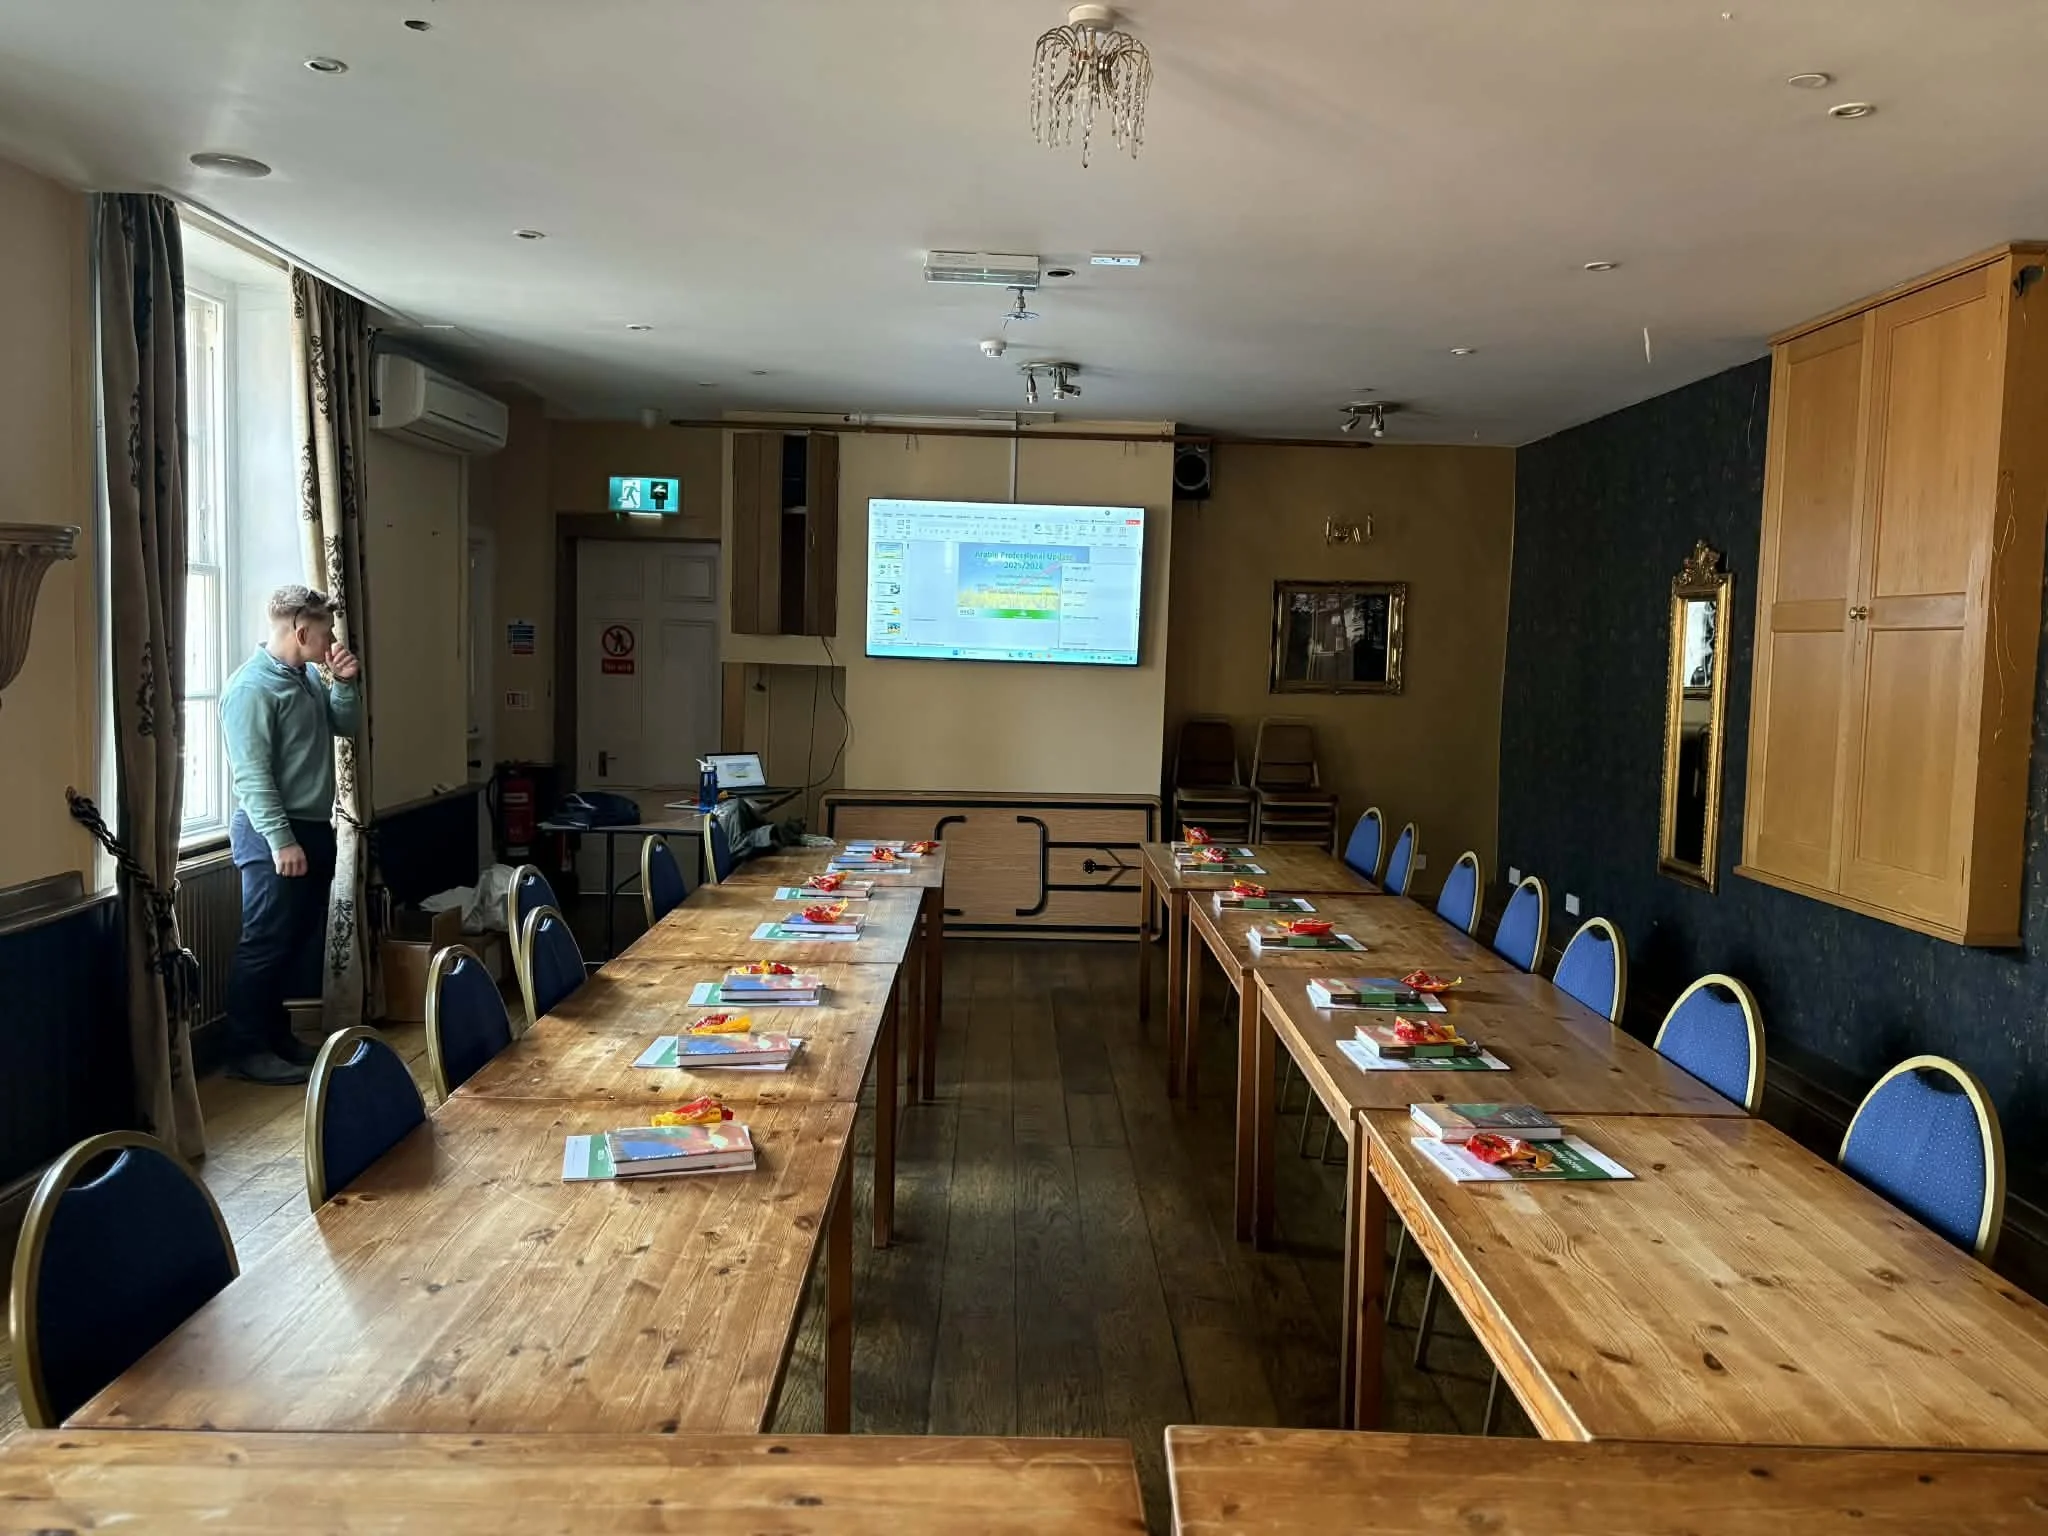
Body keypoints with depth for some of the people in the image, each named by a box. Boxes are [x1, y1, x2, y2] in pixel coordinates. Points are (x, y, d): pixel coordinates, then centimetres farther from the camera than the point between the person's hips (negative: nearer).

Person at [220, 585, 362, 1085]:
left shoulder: (308, 677, 11)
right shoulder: (252, 686, -17)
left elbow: (345, 725, 21)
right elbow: (252, 775, -21)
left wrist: (345, 683, 3)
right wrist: (280, 840, -24)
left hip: (313, 827, 9)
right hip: (274, 834, -9)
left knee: (301, 941, 14)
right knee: (265, 944, -4)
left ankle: (277, 1035, 24)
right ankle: (246, 1051, 4)